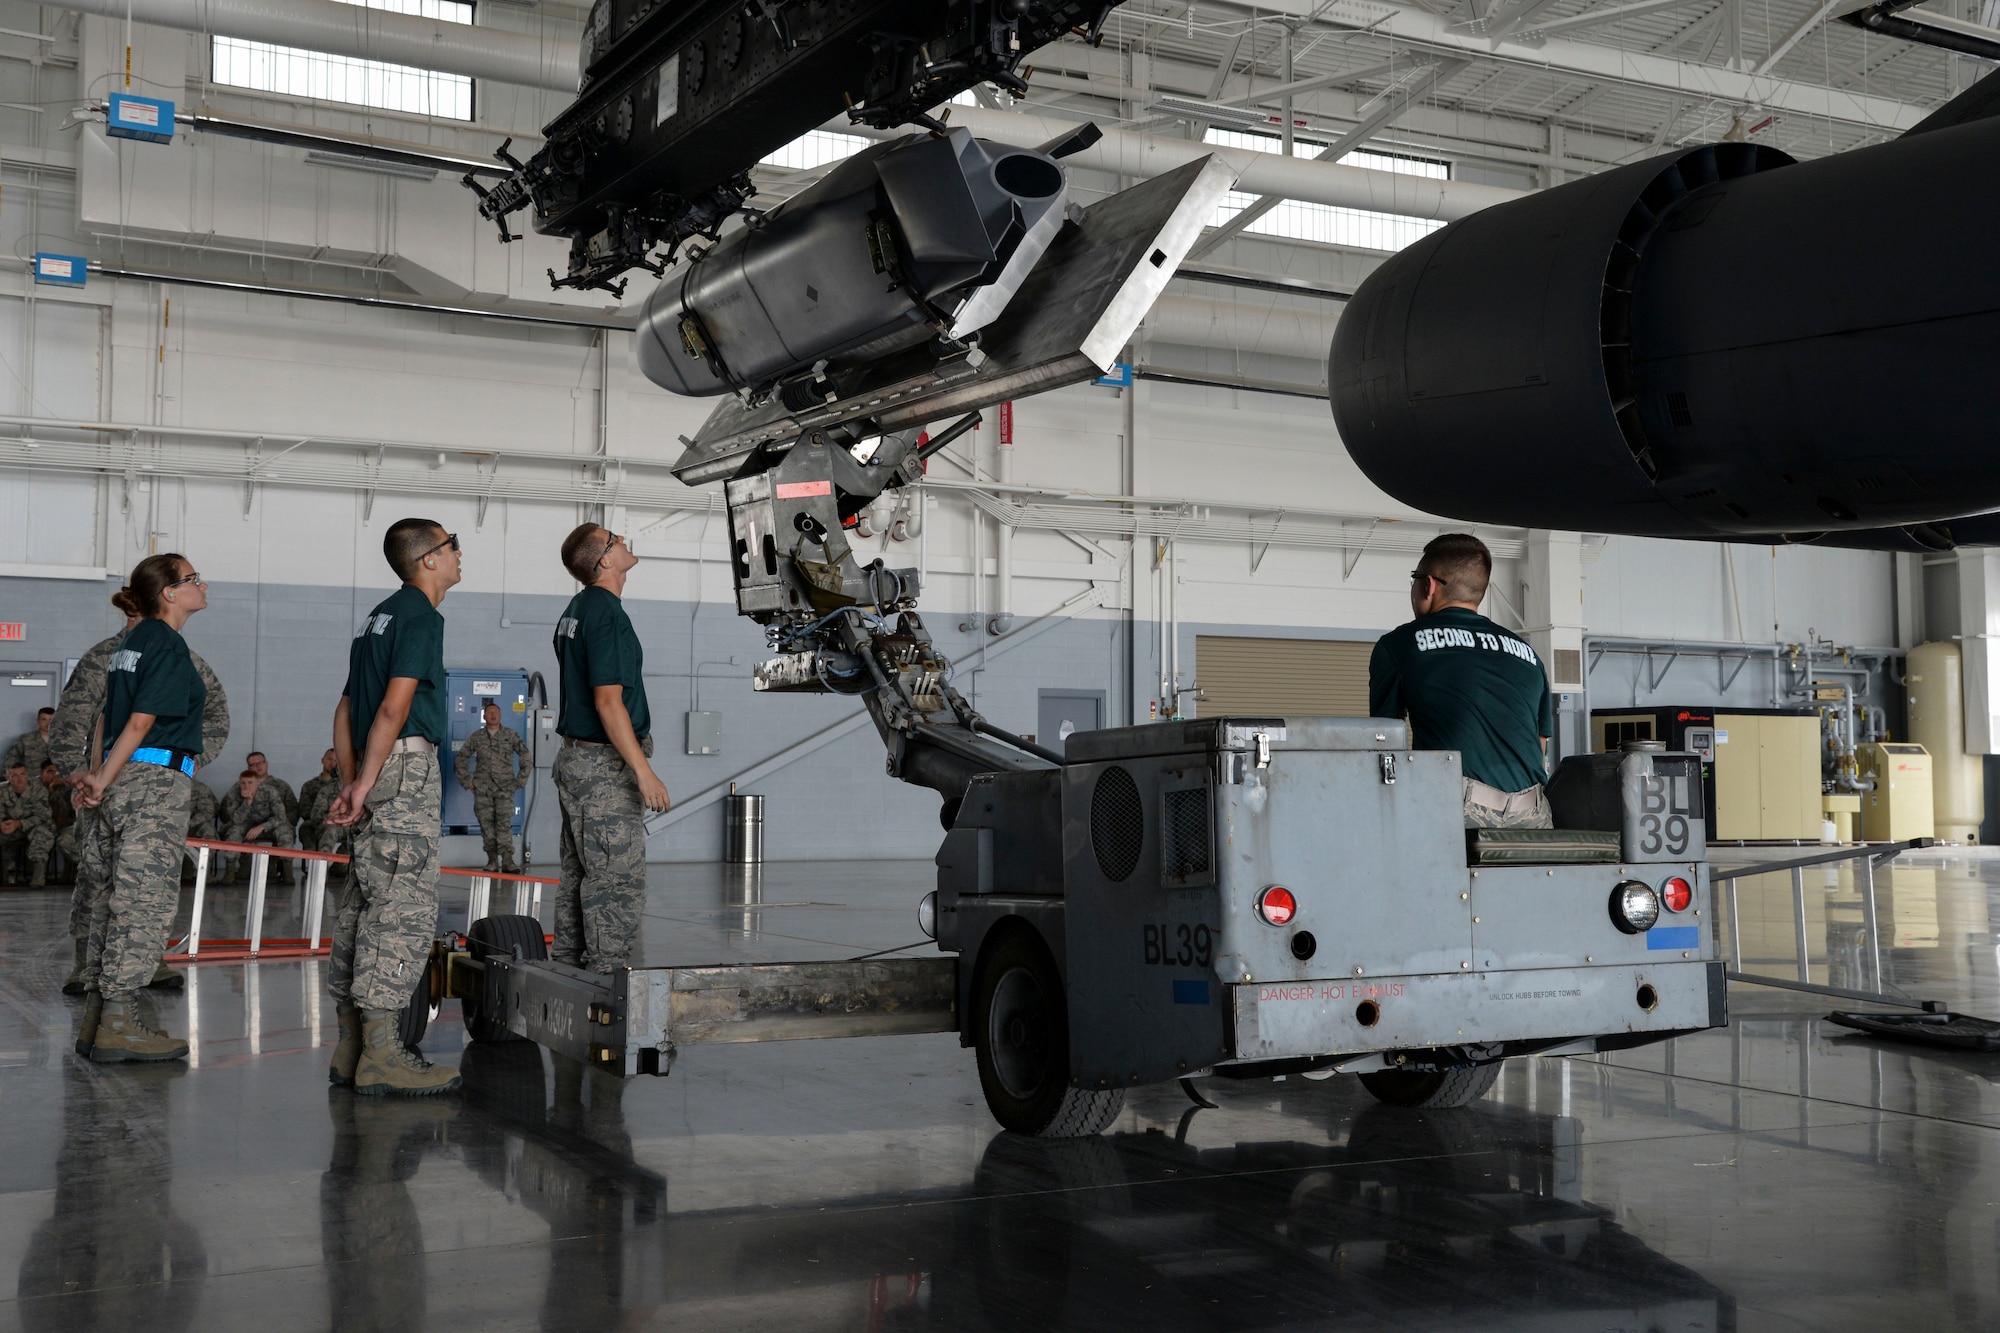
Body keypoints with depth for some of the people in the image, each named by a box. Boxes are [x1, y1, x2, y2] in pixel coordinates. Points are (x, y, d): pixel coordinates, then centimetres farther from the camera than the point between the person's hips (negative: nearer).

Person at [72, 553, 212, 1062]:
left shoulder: (134, 642, 19)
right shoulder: (168, 644, -9)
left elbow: (118, 716, 15)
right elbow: (141, 721, -14)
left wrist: (102, 776, 10)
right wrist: (104, 779, -8)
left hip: (128, 777, 9)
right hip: (157, 779, -9)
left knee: (129, 901, 13)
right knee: (146, 902, -7)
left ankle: (102, 1018, 16)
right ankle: (119, 1025, -7)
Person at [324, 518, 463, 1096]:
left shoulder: (380, 615, 23)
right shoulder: (419, 614, -6)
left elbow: (346, 710, 22)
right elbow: (394, 706, -16)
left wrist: (350, 784, 18)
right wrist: (364, 785, -14)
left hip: (377, 772, 10)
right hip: (408, 766, -10)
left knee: (364, 903, 9)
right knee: (404, 904, -11)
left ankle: (351, 1048, 12)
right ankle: (381, 1054, -13)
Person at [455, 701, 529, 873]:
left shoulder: (511, 735, 5)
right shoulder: (476, 737, 10)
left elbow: (526, 757, 5)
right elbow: (462, 757, 16)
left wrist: (520, 781, 1)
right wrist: (466, 781, 10)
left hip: (505, 787, -2)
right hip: (482, 788, 2)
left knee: (504, 823, -10)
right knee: (486, 823, 1)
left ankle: (507, 860, -12)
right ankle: (492, 860, 8)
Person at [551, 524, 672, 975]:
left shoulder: (575, 610, 14)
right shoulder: (606, 613, -17)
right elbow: (608, 701, -23)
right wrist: (643, 771, -23)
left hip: (575, 759, 10)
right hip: (606, 767, -10)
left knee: (579, 877, 13)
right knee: (618, 882, -8)